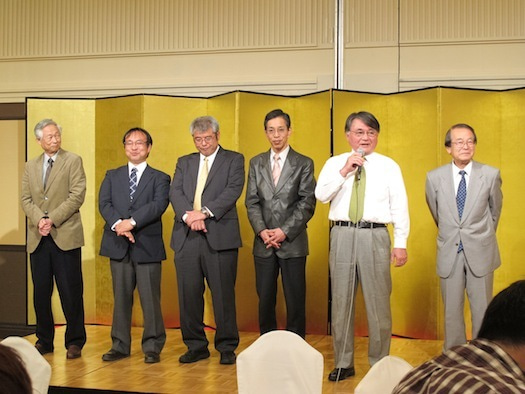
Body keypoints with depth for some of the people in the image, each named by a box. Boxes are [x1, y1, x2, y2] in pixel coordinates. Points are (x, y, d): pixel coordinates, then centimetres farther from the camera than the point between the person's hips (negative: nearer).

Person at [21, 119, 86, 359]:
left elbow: (77, 196, -7)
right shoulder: (30, 166, 16)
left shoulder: (73, 161, 3)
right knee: (40, 292, 7)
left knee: (70, 292, -2)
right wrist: (39, 219, -10)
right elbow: (26, 199, 9)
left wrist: (53, 220, -14)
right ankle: (44, 340, 18)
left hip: (65, 236, -4)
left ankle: (74, 341, 8)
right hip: (38, 238, 4)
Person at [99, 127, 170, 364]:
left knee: (150, 298, -2)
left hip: (148, 245, -2)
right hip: (118, 245, 3)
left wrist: (132, 222, -21)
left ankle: (152, 347, 7)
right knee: (121, 298, 8)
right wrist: (118, 224, -17)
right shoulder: (112, 176, 16)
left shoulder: (160, 178, 8)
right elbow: (104, 204, 2)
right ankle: (120, 345, 16)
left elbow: (159, 205, -9)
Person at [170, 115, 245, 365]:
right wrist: (187, 215, -14)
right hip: (187, 237, 4)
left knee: (223, 295, -2)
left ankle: (227, 347, 10)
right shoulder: (184, 163, 19)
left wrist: (205, 212, -17)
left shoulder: (233, 160, 8)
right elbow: (175, 192, 5)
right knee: (189, 295, 5)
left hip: (220, 236, -3)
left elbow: (233, 190, -7)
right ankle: (196, 346, 17)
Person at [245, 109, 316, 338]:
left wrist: (284, 231, -13)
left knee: (295, 301, 1)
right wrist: (262, 230, -9)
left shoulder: (304, 164, 2)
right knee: (265, 300, 7)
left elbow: (307, 203, -4)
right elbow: (252, 202, 7)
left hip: (292, 242, -3)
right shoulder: (256, 163, 12)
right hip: (264, 243, 3)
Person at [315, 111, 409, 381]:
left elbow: (399, 207, 2)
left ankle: (379, 364, 14)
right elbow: (321, 195, -4)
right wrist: (345, 171, -11)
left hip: (374, 236, -2)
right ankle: (343, 364, 19)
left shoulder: (388, 166, 6)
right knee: (341, 301, 8)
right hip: (342, 235, 2)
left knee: (378, 302, 1)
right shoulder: (335, 163, 10)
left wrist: (400, 243, -4)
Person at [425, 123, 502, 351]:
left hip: (480, 253, -1)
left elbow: (494, 210, 10)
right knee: (452, 312, 9)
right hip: (449, 254, 1)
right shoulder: (434, 178, -3)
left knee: (482, 310, 5)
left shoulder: (491, 175, -6)